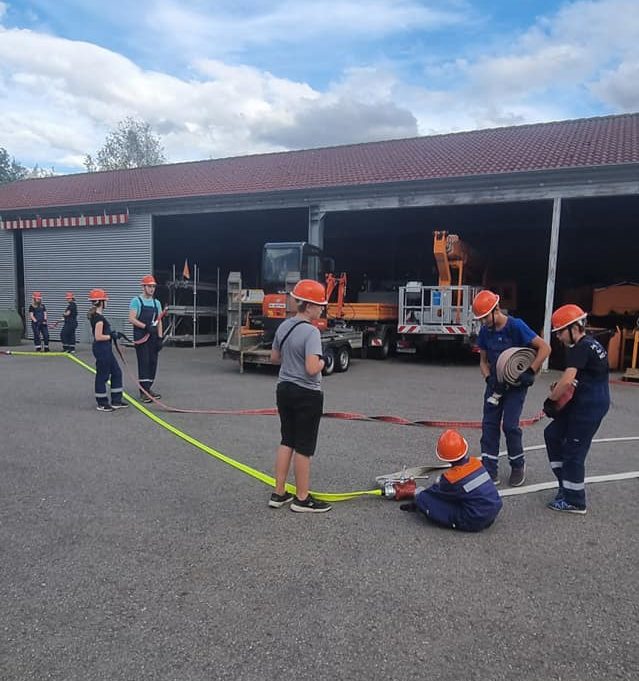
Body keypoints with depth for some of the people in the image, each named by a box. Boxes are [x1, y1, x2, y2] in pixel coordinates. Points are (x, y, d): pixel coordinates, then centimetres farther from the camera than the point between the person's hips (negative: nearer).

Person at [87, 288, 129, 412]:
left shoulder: (95, 315, 12)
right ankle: (102, 404, 12)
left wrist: (113, 333, 10)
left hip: (106, 349, 10)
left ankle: (116, 401, 20)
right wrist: (112, 336, -11)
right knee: (102, 375, 0)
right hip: (101, 349, -10)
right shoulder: (99, 317, -19)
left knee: (116, 372, 14)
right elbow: (98, 337, -22)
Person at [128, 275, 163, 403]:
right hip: (140, 336, -6)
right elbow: (131, 319, -13)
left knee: (153, 363, 7)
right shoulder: (136, 301, -4)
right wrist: (146, 327, -22)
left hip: (153, 337, 6)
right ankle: (144, 392, -7)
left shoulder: (156, 302, 14)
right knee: (144, 362, -9)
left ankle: (147, 389, 18)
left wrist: (160, 337, 5)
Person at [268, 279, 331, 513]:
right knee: (304, 447, 5)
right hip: (307, 395, -8)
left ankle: (278, 494, 27)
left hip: (285, 390, 8)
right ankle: (302, 499, 19)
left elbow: (274, 358, 16)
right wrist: (322, 362, -8)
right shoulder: (311, 332, -21)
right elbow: (312, 369, -28)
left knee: (286, 442, 18)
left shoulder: (284, 326, 5)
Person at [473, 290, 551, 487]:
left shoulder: (516, 326, -19)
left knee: (509, 425, -8)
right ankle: (490, 471, 10)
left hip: (516, 384, -5)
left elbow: (545, 347, -19)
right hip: (495, 382, 6)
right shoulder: (485, 332, -2)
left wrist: (530, 372, -23)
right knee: (489, 424, 2)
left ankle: (518, 466, 18)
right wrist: (489, 378, -10)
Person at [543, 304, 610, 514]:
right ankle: (566, 480, 26)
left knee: (573, 451, -1)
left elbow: (567, 380, -27)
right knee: (552, 433, 17)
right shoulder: (590, 343, 12)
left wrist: (551, 399, -12)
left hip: (590, 406, -10)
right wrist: (558, 390, 2)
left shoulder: (580, 348, -19)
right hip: (584, 402, 10)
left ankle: (574, 501, 12)